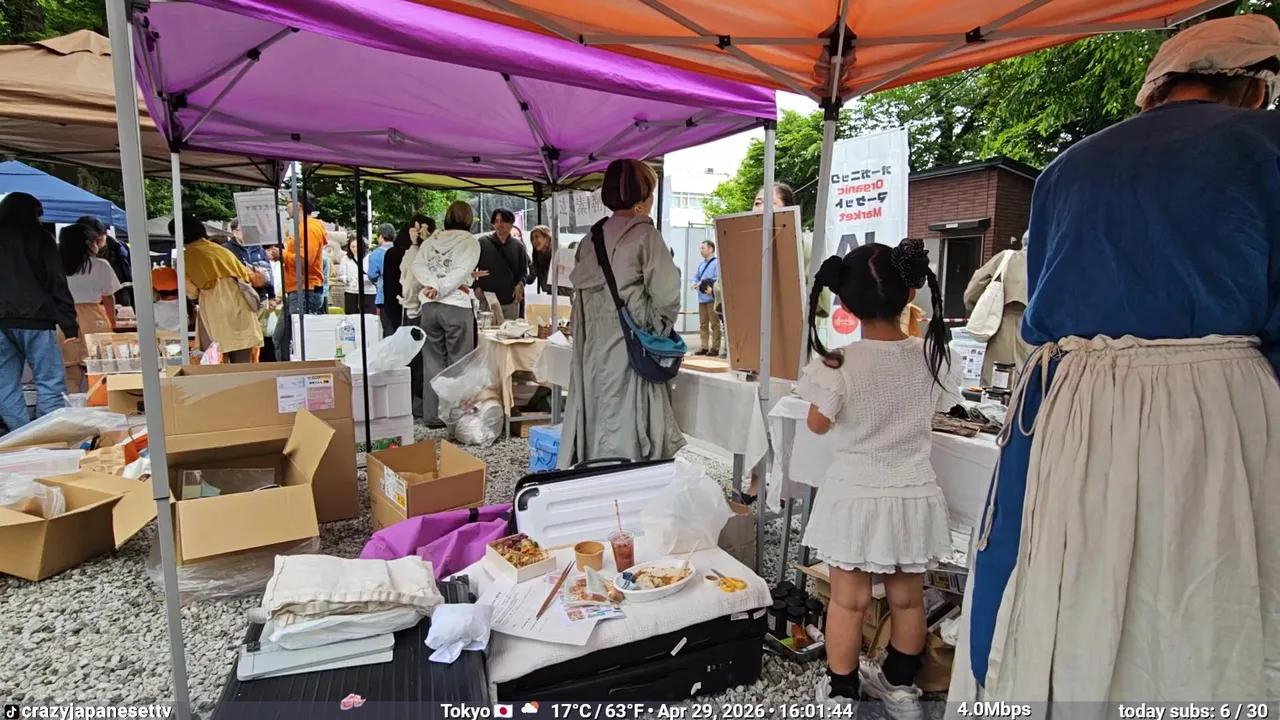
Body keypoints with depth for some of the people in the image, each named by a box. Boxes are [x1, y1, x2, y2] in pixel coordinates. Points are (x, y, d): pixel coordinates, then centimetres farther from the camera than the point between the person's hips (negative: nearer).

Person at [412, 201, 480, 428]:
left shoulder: (430, 240, 14)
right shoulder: (470, 241, 1)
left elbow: (417, 266, 1)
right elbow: (461, 272, -12)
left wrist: (434, 285, -9)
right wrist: (441, 289, -11)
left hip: (429, 306, 4)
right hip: (457, 307, -4)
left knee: (433, 362, 9)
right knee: (458, 364, 2)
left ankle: (432, 415, 12)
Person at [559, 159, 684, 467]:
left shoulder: (592, 239, 11)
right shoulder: (644, 235, -8)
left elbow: (580, 290, 12)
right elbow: (666, 296, -13)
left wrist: (592, 331, 17)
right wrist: (658, 328, 4)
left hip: (594, 349, 7)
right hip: (630, 348, -6)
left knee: (599, 422, 12)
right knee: (625, 430, -1)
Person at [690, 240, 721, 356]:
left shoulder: (717, 263, -7)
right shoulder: (701, 264, 18)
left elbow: (718, 280, -16)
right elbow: (696, 277, 21)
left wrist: (711, 288, -22)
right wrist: (694, 283, 1)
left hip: (712, 298, -8)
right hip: (701, 298, 8)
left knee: (714, 324, -3)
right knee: (703, 324, 10)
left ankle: (715, 348, 0)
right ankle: (704, 347, 16)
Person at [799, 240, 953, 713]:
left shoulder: (838, 366, -20)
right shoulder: (933, 357, -9)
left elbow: (818, 424, -5)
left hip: (857, 497, -3)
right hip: (914, 497, 4)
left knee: (848, 600, 12)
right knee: (907, 598, 19)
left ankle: (840, 693, 29)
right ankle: (900, 686, 39)